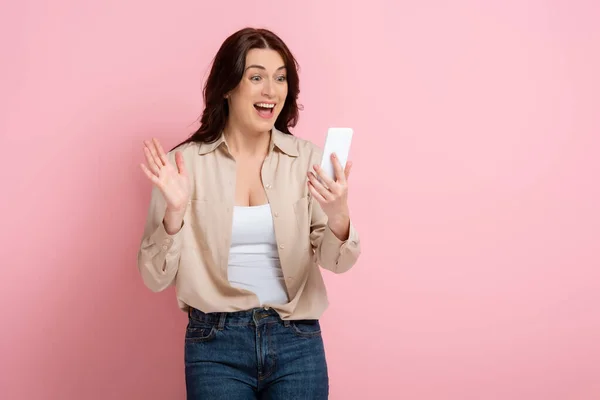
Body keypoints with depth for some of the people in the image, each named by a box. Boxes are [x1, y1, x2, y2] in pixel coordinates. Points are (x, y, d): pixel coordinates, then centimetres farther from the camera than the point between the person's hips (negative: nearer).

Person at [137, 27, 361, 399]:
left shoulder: (307, 158, -1)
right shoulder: (185, 161, -4)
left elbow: (336, 261, -5)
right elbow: (156, 277, -4)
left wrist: (339, 215, -24)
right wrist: (175, 211, -21)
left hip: (297, 343, 2)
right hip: (216, 345, -1)